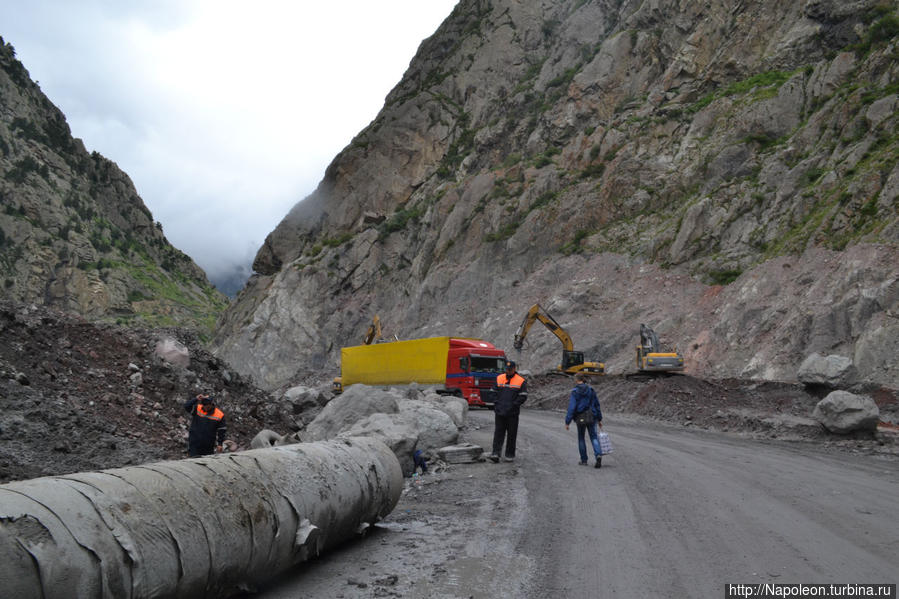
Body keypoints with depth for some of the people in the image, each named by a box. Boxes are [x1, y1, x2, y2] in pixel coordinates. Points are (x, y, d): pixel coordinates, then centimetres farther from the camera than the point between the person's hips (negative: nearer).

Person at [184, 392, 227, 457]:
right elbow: (186, 406, -20)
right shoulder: (197, 409, -3)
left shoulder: (219, 415, -4)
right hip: (194, 444, -1)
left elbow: (221, 430, 3)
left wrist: (220, 444, 1)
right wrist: (196, 399, -30)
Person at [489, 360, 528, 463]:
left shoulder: (521, 381, -1)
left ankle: (510, 455, 15)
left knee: (511, 434, 5)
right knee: (498, 433, -2)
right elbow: (493, 392, 14)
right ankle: (496, 453, -6)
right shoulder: (499, 378, 8)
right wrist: (496, 404, 2)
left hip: (512, 413, -2)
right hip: (499, 412, 2)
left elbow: (523, 396, -4)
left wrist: (512, 405, -11)